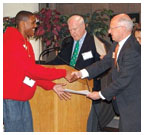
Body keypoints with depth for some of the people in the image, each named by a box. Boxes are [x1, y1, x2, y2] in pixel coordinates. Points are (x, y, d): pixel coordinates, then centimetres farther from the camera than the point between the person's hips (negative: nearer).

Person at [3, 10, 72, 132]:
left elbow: (32, 72, 17)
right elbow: (31, 70, -20)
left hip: (22, 98, 9)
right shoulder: (12, 42, -16)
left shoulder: (25, 43, 14)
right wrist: (63, 73, -16)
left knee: (27, 129, 9)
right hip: (10, 99, -9)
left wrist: (52, 86, 7)